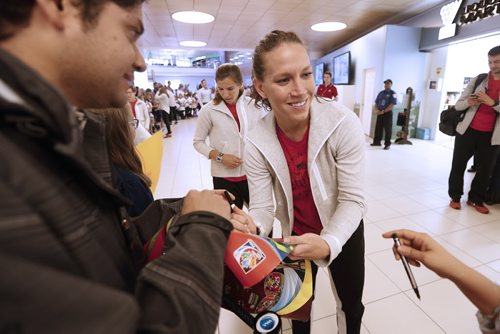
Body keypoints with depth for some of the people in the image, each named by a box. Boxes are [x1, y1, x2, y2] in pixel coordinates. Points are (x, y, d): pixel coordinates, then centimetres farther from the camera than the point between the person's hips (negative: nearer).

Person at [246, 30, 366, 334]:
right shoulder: (257, 143, -22)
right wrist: (251, 228, -41)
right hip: (295, 238, 1)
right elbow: (263, 207, -19)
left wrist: (329, 243, -40)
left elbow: (352, 201, -24)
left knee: (351, 305, 26)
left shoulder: (344, 123, -28)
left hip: (343, 233, 0)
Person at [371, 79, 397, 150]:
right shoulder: (381, 93, 13)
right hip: (379, 113, 6)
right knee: (378, 128, 9)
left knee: (388, 129, -1)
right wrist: (376, 109, -4)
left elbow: (392, 105, -13)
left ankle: (387, 144, 5)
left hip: (387, 113, -6)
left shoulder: (392, 94, -6)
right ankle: (377, 142, 20)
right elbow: (376, 103, 14)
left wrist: (383, 111, -18)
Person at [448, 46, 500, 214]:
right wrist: (468, 102, -18)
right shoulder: (477, 80, 4)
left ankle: (476, 199, 22)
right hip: (468, 130, 0)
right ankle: (455, 197, 15)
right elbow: (458, 105, 4)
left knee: (485, 169, 7)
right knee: (458, 166, 2)